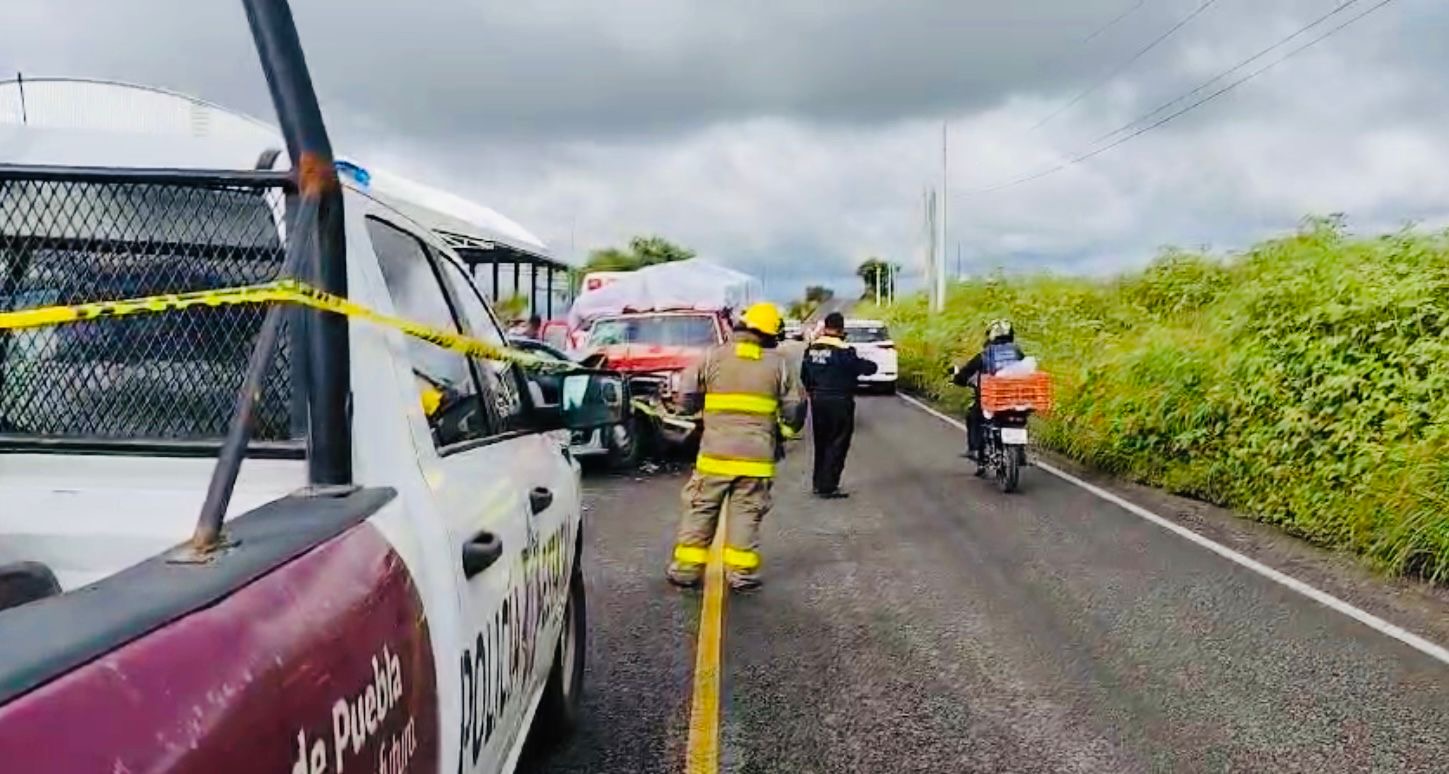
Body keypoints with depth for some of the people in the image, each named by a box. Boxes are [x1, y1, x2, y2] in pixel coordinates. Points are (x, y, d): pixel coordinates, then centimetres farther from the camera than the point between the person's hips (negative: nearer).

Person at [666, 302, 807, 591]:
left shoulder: (714, 356, -1)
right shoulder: (778, 363, 2)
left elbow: (687, 396, 0)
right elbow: (795, 405, 4)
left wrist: (697, 410, 22)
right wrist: (787, 430, 23)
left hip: (715, 451, 0)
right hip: (757, 455, 0)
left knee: (700, 509, 10)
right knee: (746, 513, 8)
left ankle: (686, 568, 14)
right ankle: (741, 573, 10)